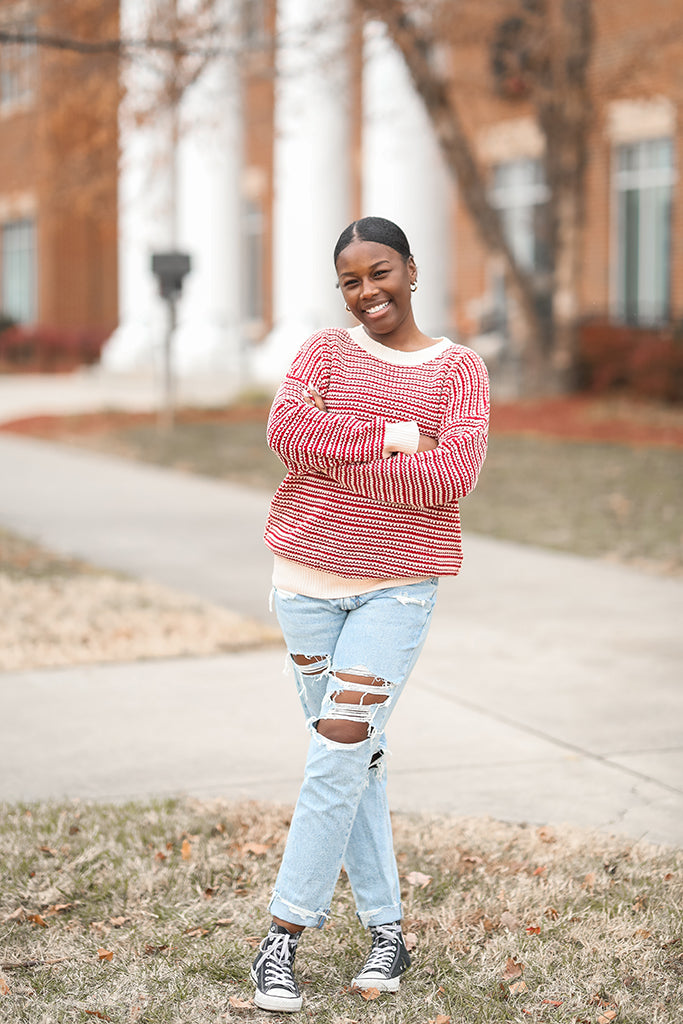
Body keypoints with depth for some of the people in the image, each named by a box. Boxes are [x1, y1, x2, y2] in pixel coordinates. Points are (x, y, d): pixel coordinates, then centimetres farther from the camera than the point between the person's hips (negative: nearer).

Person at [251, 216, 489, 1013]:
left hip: (398, 586, -2)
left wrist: (335, 454, -14)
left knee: (339, 749, -10)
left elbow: (453, 474, -15)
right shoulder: (323, 352, 5)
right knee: (356, 756, 8)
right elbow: (286, 429, -14)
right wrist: (392, 439, -18)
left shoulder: (458, 370, 1)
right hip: (308, 576, 3)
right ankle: (386, 929, 17)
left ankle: (285, 932, 0)